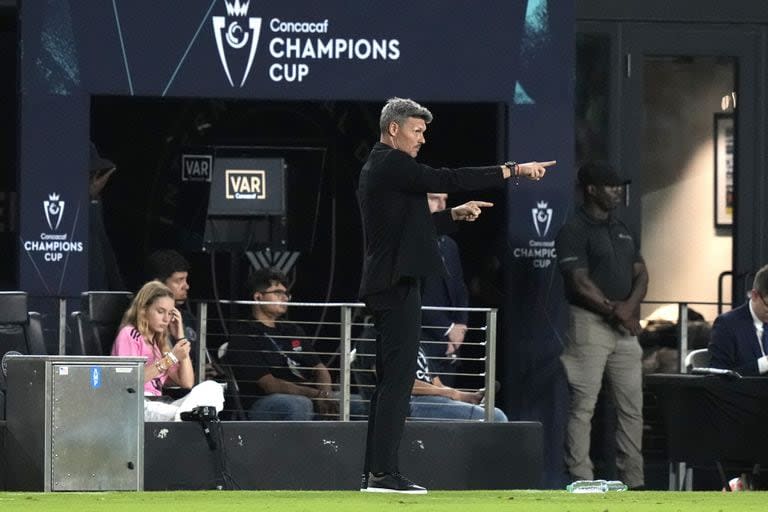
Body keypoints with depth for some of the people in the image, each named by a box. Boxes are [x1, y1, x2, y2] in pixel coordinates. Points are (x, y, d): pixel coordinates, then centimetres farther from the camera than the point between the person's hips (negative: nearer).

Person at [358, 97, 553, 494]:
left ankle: (373, 473, 11)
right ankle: (384, 472, -14)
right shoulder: (393, 164, -10)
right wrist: (514, 170, -19)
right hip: (397, 283, -11)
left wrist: (454, 215, 16)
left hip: (385, 285, 11)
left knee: (390, 380, 11)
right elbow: (446, 179, -20)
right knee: (398, 378, -11)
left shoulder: (375, 169, 22)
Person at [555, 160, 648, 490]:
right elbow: (581, 283, -14)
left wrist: (630, 306, -6)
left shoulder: (622, 231, 18)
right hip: (590, 324, -8)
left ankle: (633, 480, 12)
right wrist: (615, 311, -14)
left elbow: (641, 275, 13)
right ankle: (581, 481, -9)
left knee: (632, 406, 7)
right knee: (583, 406, -8)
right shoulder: (574, 231, -6)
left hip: (624, 326, 8)